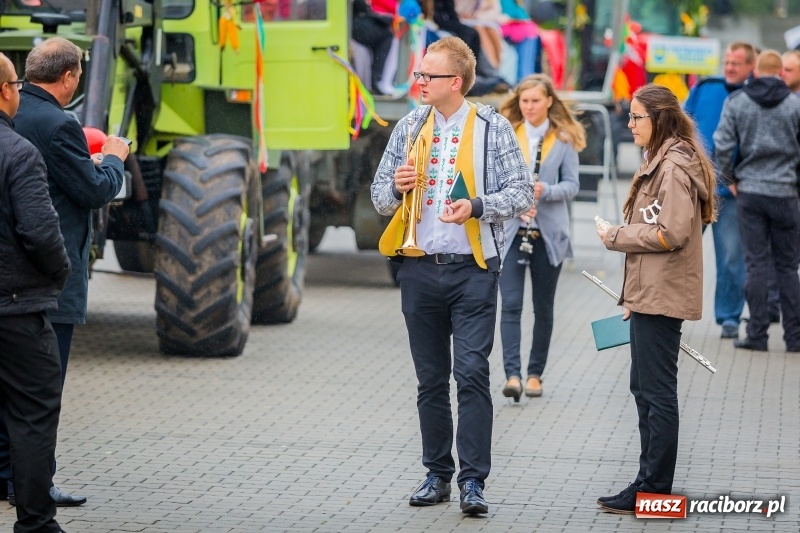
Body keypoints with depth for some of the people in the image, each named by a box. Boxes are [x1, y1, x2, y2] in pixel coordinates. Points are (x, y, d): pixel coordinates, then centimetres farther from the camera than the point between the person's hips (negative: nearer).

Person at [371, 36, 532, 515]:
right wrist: (397, 187, -7)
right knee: (431, 379, 9)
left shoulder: (493, 128, -1)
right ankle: (438, 475, 17)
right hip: (421, 269, 4)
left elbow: (521, 193, -4)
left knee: (472, 372, -11)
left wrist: (477, 206, -20)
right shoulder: (409, 129, 11)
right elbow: (380, 195, 16)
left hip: (472, 269, -4)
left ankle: (473, 480, -9)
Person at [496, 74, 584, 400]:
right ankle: (512, 374, -16)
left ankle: (535, 373, 19)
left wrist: (545, 191, -19)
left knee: (543, 307, 9)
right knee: (510, 305, -11)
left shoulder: (564, 138, 3)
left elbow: (572, 184, 1)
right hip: (510, 230, -1)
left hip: (549, 232, 1)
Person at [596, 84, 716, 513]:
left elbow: (672, 234, -24)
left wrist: (617, 237, -12)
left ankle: (654, 489, -2)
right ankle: (650, 481, 22)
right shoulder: (661, 162, 17)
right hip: (650, 294, 11)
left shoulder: (674, 167, -15)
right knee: (645, 388, 15)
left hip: (661, 297, -11)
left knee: (657, 393, -6)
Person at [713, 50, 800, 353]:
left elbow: (723, 145, -5)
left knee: (756, 264, 3)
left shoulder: (736, 102, 0)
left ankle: (757, 334, 1)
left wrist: (731, 178, 7)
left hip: (749, 192, 0)